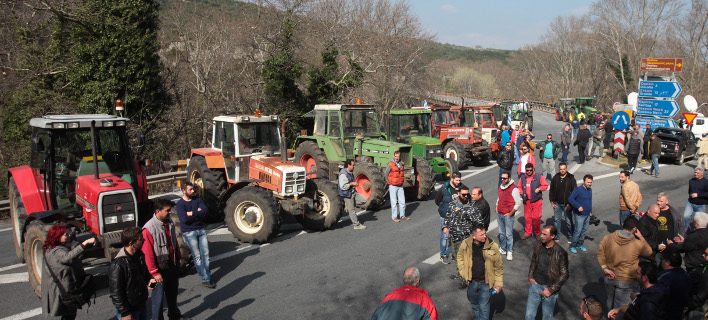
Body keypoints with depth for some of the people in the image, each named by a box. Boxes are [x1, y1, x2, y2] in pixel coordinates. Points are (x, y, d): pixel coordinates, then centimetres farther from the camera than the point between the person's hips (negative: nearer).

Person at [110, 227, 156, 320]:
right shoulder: (118, 264, -23)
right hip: (129, 310, -7)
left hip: (142, 306, 7)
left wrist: (149, 281, -1)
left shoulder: (139, 255, 2)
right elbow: (116, 292, -19)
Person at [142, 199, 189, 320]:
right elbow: (148, 253, -20)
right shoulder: (148, 229, -21)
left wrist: (177, 259, 20)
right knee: (158, 297, 4)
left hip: (173, 266, 7)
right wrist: (154, 273, -19)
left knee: (173, 293, 24)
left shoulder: (169, 223, 3)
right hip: (160, 270, -7)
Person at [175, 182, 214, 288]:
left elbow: (204, 211, -4)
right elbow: (184, 219, -17)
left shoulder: (197, 199, 9)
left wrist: (192, 213, -12)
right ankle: (205, 278, 2)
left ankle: (206, 278, 7)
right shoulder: (180, 204, -5)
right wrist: (198, 213, -7)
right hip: (189, 232, -4)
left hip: (201, 230, 4)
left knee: (205, 254, 1)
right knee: (197, 256, -3)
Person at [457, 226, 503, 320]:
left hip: (486, 283, -3)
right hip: (472, 282, 3)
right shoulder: (466, 244, -11)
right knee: (474, 304, 23)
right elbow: (460, 257, 10)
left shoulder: (492, 246, -15)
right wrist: (463, 273, 2)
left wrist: (498, 283, -4)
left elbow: (498, 266, -6)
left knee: (483, 307, 3)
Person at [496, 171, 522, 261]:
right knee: (501, 233, 14)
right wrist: (496, 206, 11)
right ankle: (502, 249, 25)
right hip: (499, 214, 6)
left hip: (508, 215, -6)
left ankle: (510, 252, 5)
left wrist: (510, 213, -13)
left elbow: (518, 204, -11)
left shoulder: (514, 189, -12)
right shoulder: (500, 187, 9)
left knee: (509, 234, -3)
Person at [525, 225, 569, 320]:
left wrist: (551, 290, -12)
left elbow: (564, 275, -10)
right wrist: (530, 276, 3)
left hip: (549, 288, -4)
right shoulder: (538, 248, -1)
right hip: (535, 285, 4)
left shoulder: (560, 253, -15)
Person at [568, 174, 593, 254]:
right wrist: (578, 206, -27)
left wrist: (590, 211, 20)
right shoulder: (578, 189, -14)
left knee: (584, 230, 13)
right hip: (579, 214, -7)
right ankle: (572, 246, 4)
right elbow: (570, 199, -19)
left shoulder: (590, 190, 9)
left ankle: (579, 245, 25)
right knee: (578, 230, -7)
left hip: (587, 214, 7)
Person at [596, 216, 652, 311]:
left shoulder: (608, 238, -8)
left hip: (609, 278, 4)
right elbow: (649, 252, 3)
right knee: (620, 307, 6)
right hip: (626, 282, -4)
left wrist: (604, 268, -3)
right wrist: (641, 237, 7)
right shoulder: (638, 244, -15)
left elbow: (599, 253, -5)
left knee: (610, 302, 24)